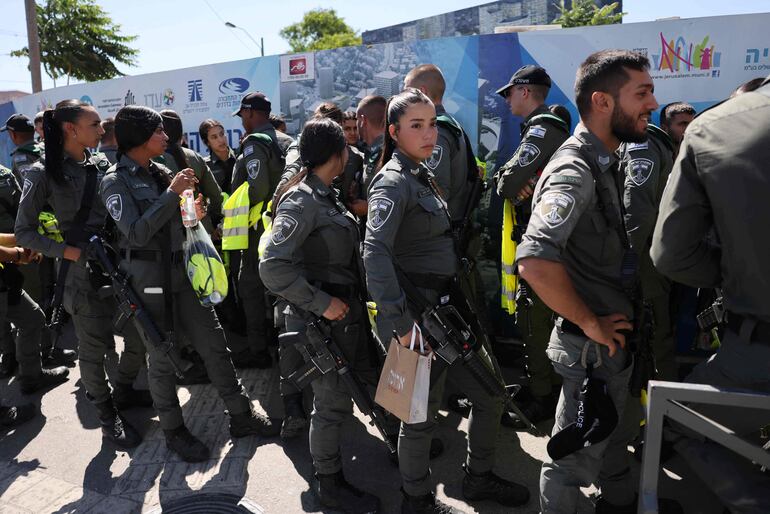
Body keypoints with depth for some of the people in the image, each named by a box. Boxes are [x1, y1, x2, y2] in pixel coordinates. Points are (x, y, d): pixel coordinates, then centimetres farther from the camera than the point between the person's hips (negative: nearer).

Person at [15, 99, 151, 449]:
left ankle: (123, 392, 38)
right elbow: (24, 232, -3)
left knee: (140, 336, 11)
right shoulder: (45, 174, -7)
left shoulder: (103, 164, 6)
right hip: (83, 271, -5)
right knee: (94, 348, 6)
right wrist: (65, 251, -15)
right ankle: (108, 417, 27)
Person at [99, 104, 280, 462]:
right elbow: (136, 233, -23)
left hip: (181, 272, 6)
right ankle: (173, 431, 24)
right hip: (148, 281, -6)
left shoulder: (161, 173, 9)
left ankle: (241, 416, 19)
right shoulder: (115, 182, -9)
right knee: (162, 358, 6)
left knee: (214, 342, 7)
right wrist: (173, 193, -21)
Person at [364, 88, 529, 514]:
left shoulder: (421, 175, 14)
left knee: (492, 394, 16)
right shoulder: (393, 181, -15)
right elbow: (374, 252, -29)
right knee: (422, 416, 7)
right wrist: (400, 321, -31)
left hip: (446, 307, 9)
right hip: (419, 314, -9)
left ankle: (478, 478, 37)